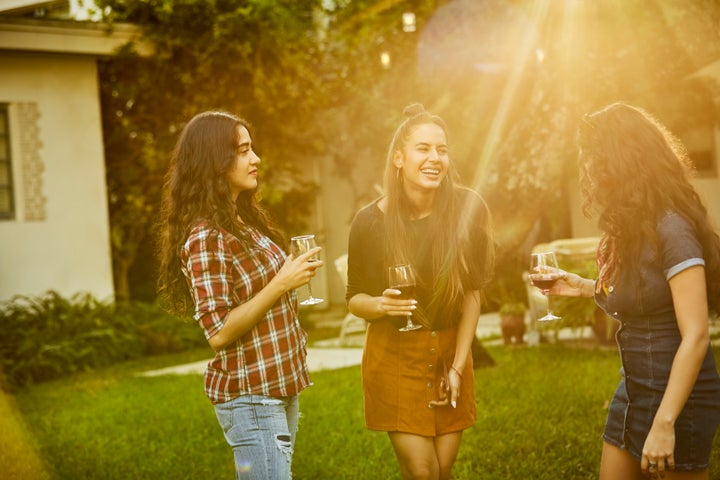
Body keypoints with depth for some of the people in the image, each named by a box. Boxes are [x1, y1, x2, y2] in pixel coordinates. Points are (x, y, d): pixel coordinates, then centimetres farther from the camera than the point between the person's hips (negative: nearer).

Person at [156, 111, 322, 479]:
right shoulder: (206, 238, -18)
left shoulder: (242, 222, 10)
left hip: (279, 387, 9)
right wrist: (282, 284, -21)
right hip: (251, 397, -9)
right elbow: (219, 332, -21)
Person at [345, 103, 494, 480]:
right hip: (395, 354, -2)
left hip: (451, 352, 2)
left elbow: (472, 292, -4)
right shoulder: (370, 222, -12)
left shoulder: (467, 210, -10)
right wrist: (382, 305, -22)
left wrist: (457, 366, -7)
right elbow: (354, 299, 0)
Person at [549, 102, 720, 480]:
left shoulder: (671, 229, -19)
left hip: (677, 396, -9)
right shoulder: (632, 228, 7)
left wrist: (664, 424, -25)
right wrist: (586, 288, 11)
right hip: (634, 389, 9)